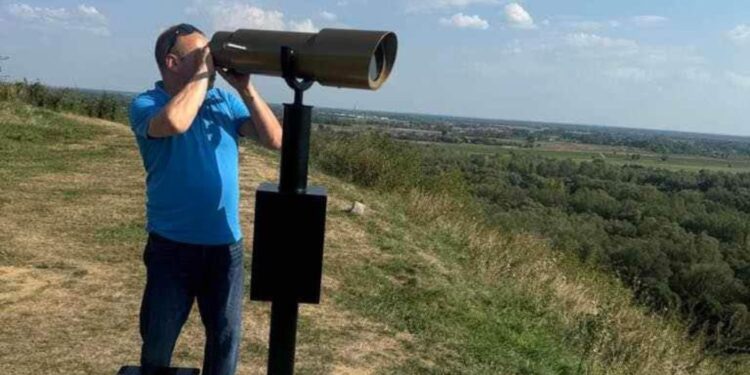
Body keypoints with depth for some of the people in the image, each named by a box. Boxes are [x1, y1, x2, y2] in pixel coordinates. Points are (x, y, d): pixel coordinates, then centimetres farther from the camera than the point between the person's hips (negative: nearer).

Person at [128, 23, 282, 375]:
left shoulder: (226, 101, 5)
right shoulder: (146, 104, -8)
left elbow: (274, 139, -3)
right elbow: (175, 121, -32)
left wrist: (246, 88, -11)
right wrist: (203, 72, -19)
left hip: (225, 244, 4)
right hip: (171, 245, -3)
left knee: (226, 335, 15)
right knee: (158, 337, 13)